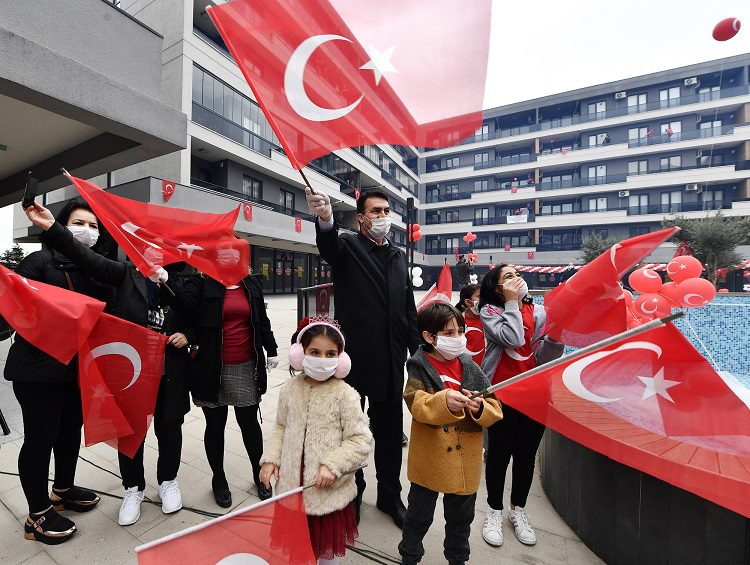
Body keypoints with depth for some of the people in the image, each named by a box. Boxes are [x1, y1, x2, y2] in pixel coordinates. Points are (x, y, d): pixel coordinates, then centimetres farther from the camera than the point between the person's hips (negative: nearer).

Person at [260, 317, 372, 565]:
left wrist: (333, 465, -23)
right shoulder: (290, 390, -7)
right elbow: (281, 428, 7)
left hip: (328, 491, -3)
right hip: (292, 486, 4)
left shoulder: (345, 395, -19)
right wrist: (270, 458, -4)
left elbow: (361, 441, -16)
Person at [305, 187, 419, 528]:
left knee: (390, 432, 18)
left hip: (391, 360, 5)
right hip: (354, 357, -4)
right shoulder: (348, 246, -3)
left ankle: (390, 495, 40)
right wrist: (325, 219, -51)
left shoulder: (398, 256, 11)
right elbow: (329, 247, -29)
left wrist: (418, 352, 6)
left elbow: (409, 309, 12)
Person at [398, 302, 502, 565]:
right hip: (429, 461, -2)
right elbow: (417, 406, -28)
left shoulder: (471, 369, -5)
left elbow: (495, 411, -5)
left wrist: (479, 408, -26)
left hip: (466, 462, 3)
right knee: (419, 514, 21)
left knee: (461, 517, 25)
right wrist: (444, 401, -45)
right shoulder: (419, 368, -14)